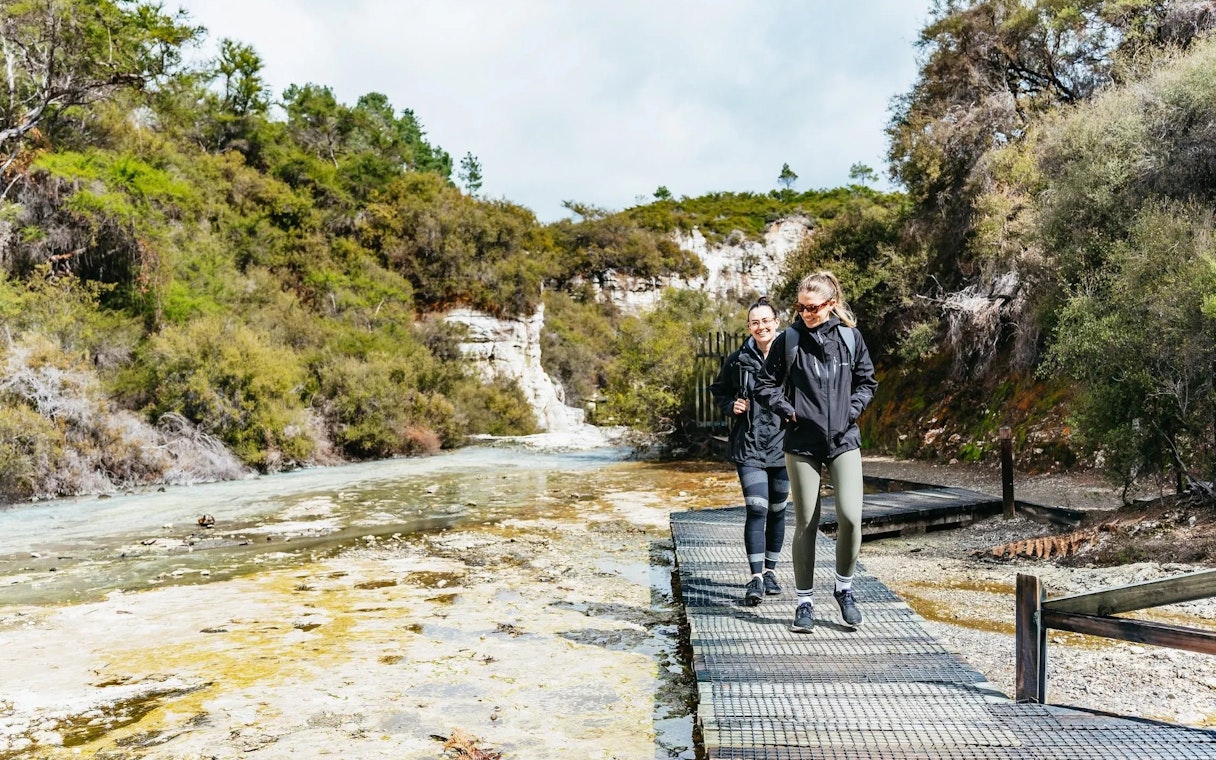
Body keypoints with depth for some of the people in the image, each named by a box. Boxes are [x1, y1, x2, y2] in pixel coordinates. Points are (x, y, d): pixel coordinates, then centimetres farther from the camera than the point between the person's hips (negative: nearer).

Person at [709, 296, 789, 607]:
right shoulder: (738, 360, 1)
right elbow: (718, 391, 16)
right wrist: (730, 406, -3)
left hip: (783, 445, 1)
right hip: (749, 447, -1)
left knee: (777, 510, 12)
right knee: (756, 509, -11)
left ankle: (771, 570, 28)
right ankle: (756, 577, -8)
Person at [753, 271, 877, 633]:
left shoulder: (850, 336, 3)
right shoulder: (788, 339, -2)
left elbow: (867, 382, 13)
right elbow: (765, 384, 5)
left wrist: (853, 409, -3)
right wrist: (786, 410, -9)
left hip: (844, 441, 1)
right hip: (802, 443, -1)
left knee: (850, 517, -13)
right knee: (806, 523, 4)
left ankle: (844, 587, 14)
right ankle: (804, 601, 18)